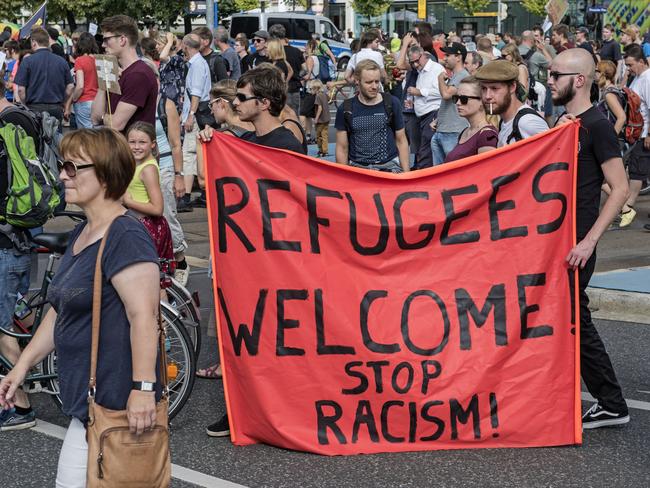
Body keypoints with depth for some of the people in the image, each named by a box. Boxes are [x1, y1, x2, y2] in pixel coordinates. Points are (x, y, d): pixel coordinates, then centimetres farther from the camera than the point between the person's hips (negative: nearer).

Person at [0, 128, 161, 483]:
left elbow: (143, 315, -23)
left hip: (114, 401, -9)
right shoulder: (82, 234, 14)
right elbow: (61, 310, 21)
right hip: (85, 396, 9)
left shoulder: (126, 237, -17)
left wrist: (143, 387, -26)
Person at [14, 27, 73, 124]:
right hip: (56, 109, 3)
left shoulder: (27, 61, -6)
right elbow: (70, 87, 6)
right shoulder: (62, 61, 5)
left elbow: (21, 89, -7)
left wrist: (25, 107, 7)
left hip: (35, 109, -3)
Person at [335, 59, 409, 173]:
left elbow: (401, 141, 8)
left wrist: (406, 174, 2)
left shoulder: (392, 104, 3)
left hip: (389, 167, 0)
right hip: (358, 169, 0)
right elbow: (342, 148, 9)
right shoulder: (345, 109, 3)